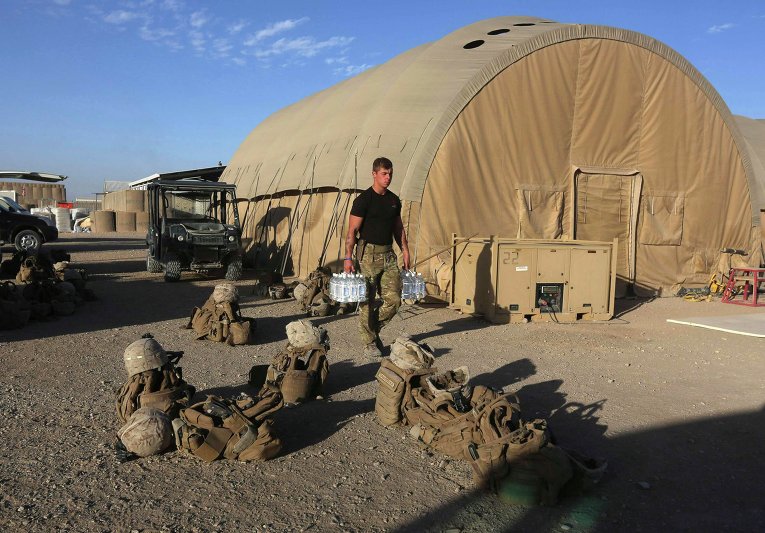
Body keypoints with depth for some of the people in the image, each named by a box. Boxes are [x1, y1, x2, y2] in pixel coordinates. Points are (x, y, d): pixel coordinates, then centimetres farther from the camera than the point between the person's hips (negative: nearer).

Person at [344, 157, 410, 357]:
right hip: (369, 253, -6)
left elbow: (398, 228, 21)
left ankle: (373, 328, 23)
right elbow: (352, 231, -9)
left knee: (394, 299, 1)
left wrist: (405, 250, 15)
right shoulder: (363, 199, -8)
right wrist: (348, 258, -15)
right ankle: (369, 342, 13)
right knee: (367, 301, 0)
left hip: (388, 254, 6)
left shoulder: (394, 200, 12)